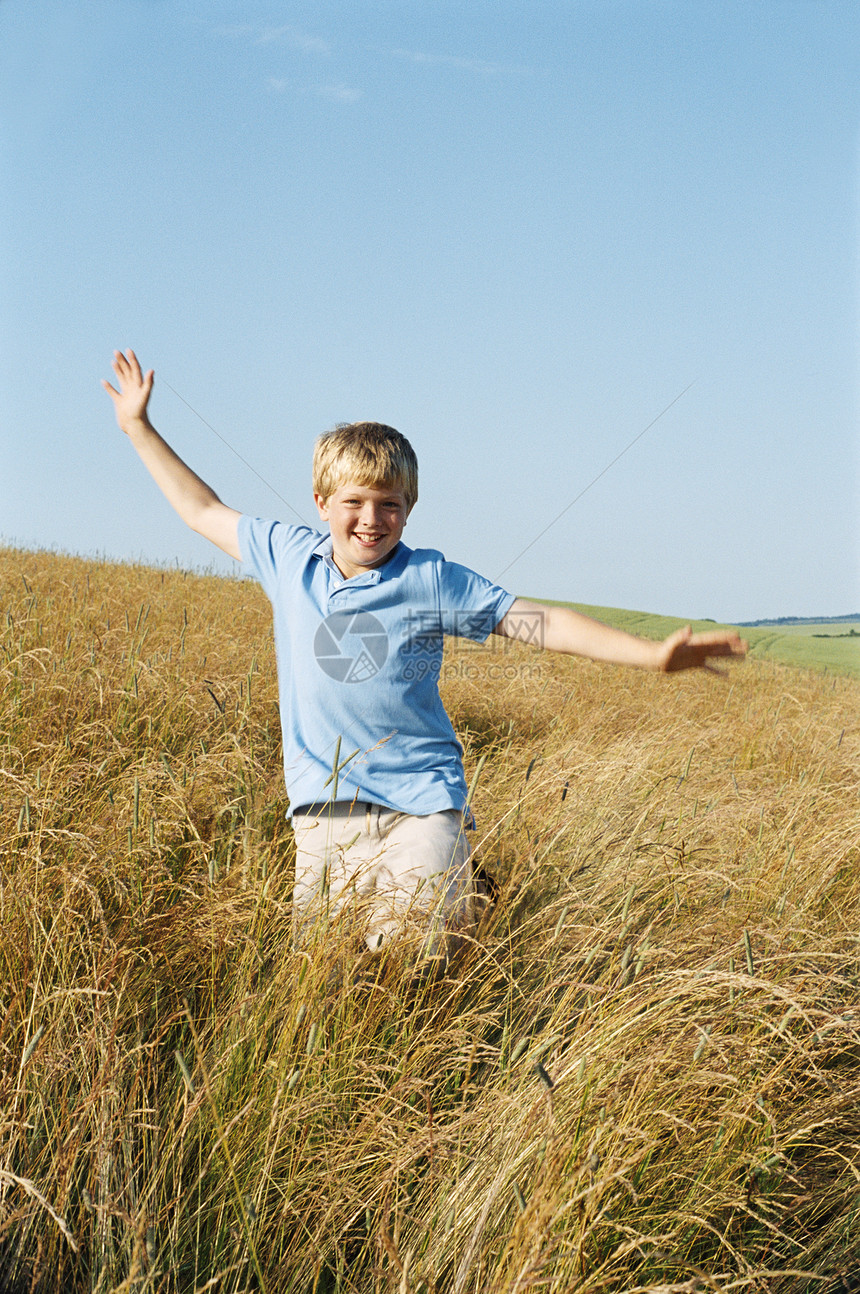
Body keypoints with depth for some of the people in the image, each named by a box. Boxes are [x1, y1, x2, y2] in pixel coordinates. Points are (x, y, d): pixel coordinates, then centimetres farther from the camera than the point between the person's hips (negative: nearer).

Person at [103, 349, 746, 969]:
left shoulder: (433, 581, -1)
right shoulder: (290, 559, 6)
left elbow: (541, 622, -2)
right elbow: (204, 511, 20)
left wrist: (653, 653, -10)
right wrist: (139, 428, 22)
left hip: (419, 802, -3)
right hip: (325, 807, 3)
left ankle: (455, 896, 15)